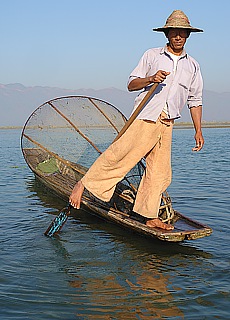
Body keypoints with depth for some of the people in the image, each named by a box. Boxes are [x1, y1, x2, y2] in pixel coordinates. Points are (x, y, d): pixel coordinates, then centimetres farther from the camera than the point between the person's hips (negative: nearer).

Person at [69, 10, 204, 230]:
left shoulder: (193, 66, 17)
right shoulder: (152, 55, 8)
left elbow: (195, 101, 19)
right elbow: (131, 84, 5)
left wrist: (198, 130, 13)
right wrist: (150, 79, -14)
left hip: (167, 124, 4)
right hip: (145, 117, -4)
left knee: (159, 173, 3)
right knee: (119, 154, -17)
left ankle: (150, 217, 11)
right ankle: (83, 184, -4)